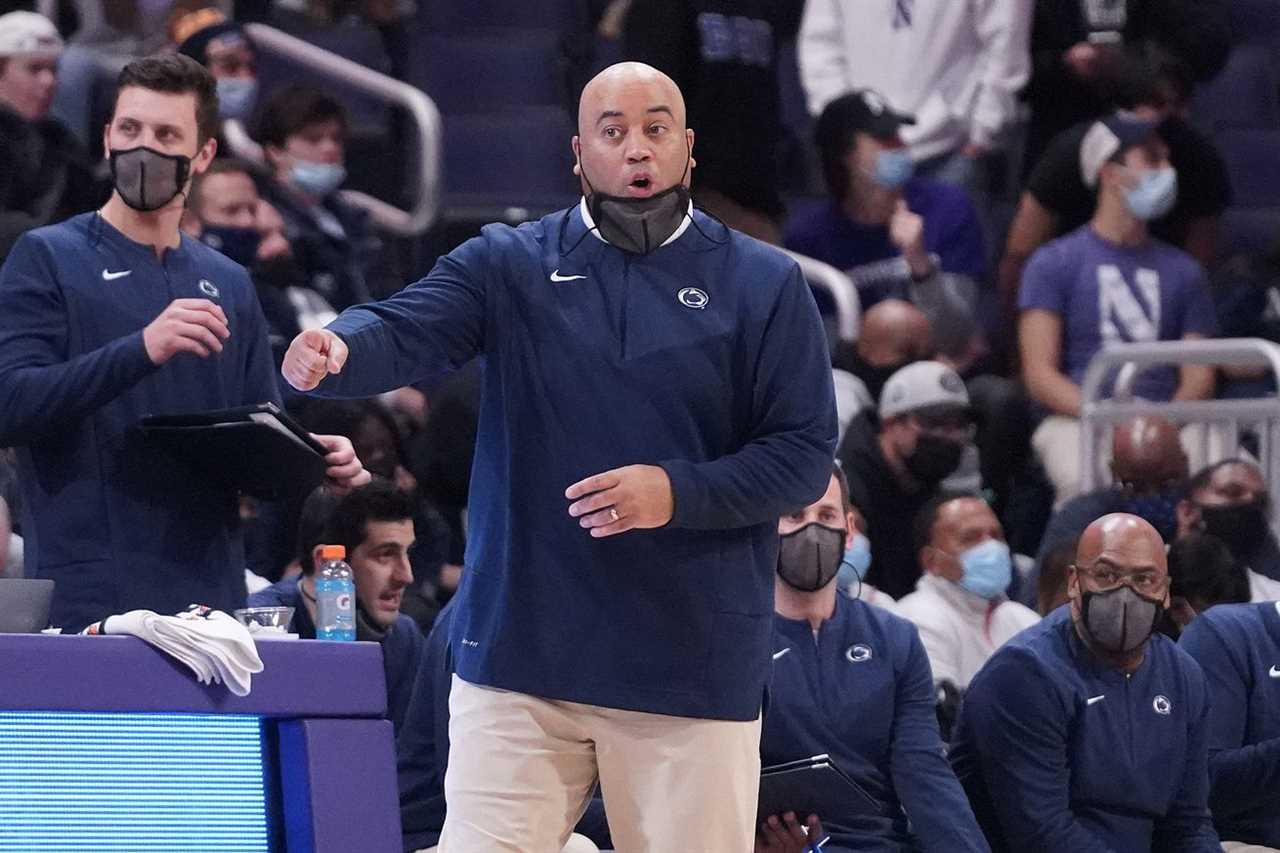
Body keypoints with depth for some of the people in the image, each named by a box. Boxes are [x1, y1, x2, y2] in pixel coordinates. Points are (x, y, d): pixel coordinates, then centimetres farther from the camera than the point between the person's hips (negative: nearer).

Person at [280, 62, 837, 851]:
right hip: (520, 653, 1)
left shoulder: (764, 286, 3)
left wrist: (680, 492, -18)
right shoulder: (509, 265, 5)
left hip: (694, 670, 0)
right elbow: (402, 334, -11)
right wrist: (334, 351, -35)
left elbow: (805, 457, -1)